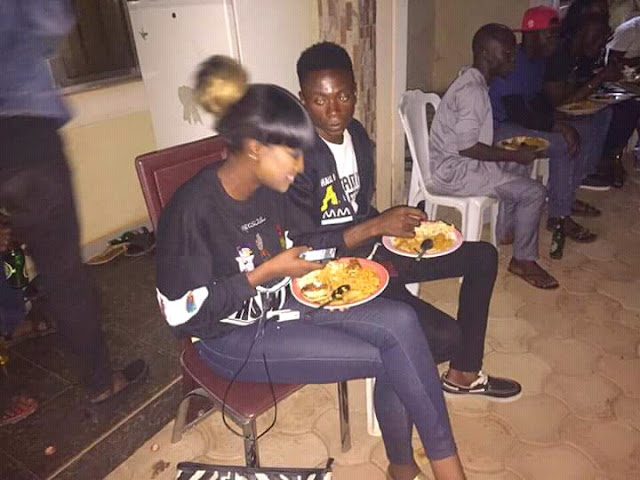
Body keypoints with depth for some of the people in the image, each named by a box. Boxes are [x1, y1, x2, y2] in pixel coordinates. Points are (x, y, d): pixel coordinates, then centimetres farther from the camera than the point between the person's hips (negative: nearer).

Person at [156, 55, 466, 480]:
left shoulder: (270, 189, -3)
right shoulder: (193, 209, -24)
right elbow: (183, 313, -21)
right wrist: (266, 272, -23)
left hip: (284, 302, 7)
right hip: (233, 337, -6)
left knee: (400, 321, -16)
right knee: (390, 358, -15)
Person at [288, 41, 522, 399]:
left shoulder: (357, 134, 2)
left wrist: (397, 225, -5)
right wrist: (377, 226, -27)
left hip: (372, 251, 9)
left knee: (483, 256, 11)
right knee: (446, 336, -22)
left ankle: (464, 374, 23)